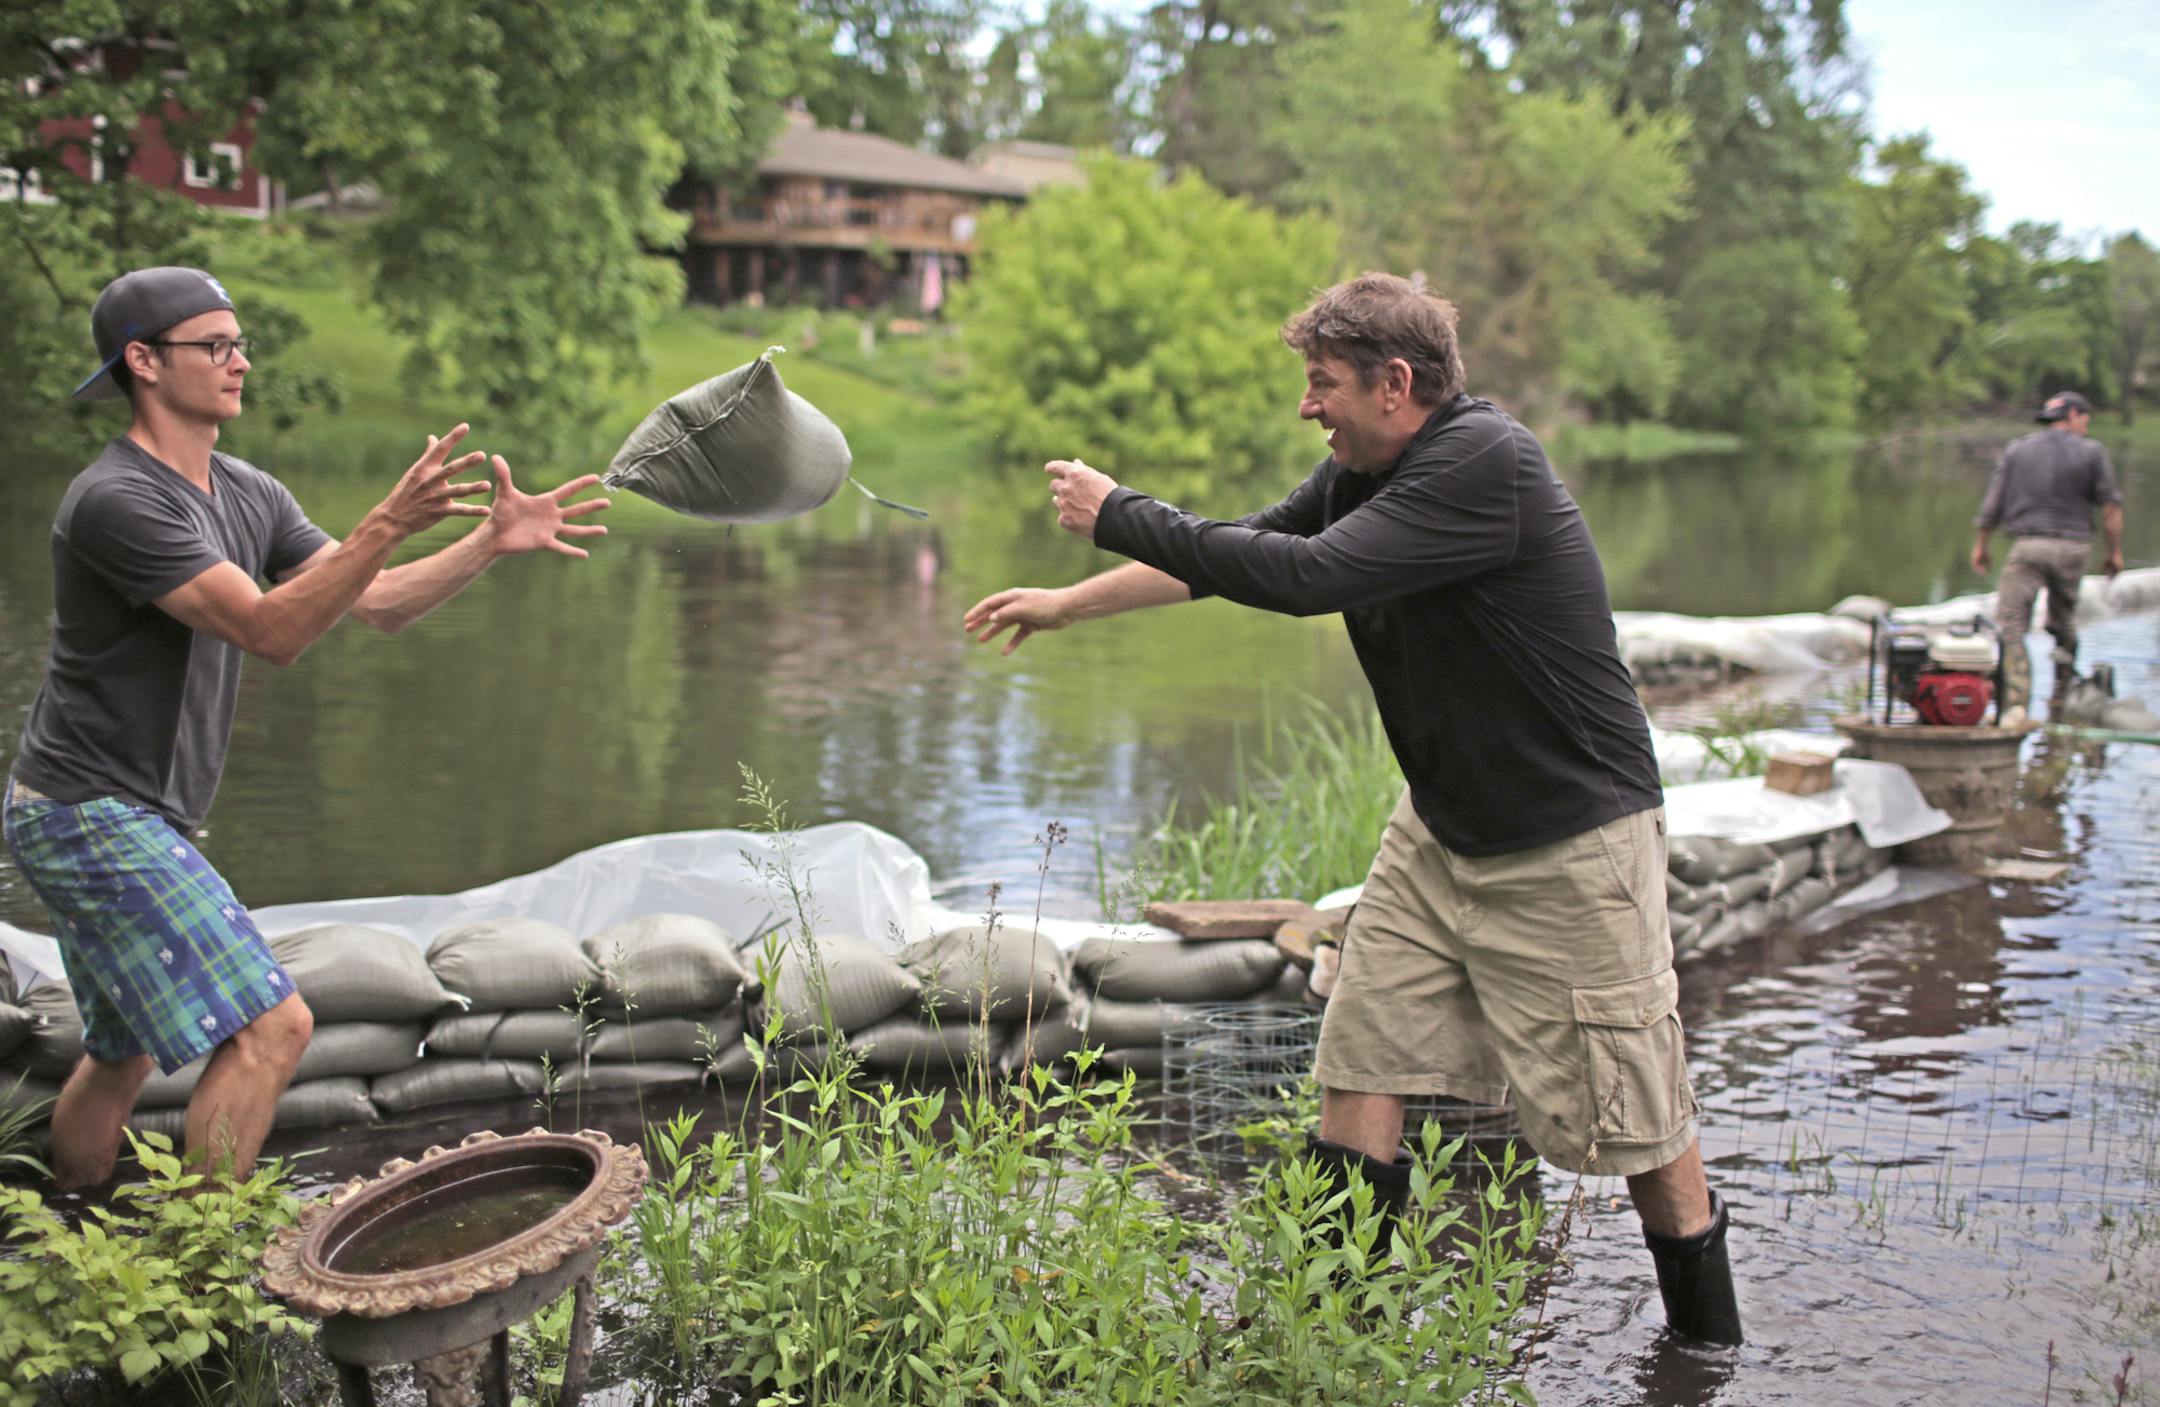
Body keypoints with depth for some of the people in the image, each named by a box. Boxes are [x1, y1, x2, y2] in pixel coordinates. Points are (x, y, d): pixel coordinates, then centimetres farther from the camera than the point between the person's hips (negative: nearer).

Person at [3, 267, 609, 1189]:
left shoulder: (248, 494, 8)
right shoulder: (115, 502, -21)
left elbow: (378, 604, 7)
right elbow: (272, 633, -27)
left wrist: (493, 542, -5)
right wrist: (388, 524, -35)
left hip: (132, 818, 10)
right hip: (90, 813, -10)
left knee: (124, 1054, 22)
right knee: (269, 1028, -15)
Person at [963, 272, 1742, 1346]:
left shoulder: (1485, 463, -24)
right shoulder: (1360, 473, 3)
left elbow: (1306, 577, -31)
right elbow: (1227, 555, 16)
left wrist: (1118, 516, -21)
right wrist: (1064, 604, 17)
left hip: (1568, 843, -8)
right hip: (1439, 829, 8)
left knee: (1629, 1116, 2)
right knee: (1359, 1058, 5)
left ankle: (1708, 1339, 21)